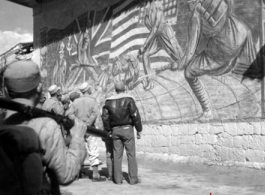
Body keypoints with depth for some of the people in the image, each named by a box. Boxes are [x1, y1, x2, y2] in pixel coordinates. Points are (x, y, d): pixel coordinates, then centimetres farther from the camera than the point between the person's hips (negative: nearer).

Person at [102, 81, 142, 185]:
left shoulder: (109, 101, 6)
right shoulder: (128, 99, -6)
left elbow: (105, 117, 6)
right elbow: (135, 115, -9)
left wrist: (107, 130, 14)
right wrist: (139, 129, -3)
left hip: (115, 130, 4)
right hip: (127, 129, -4)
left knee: (117, 155, 7)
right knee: (131, 154, 1)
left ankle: (118, 179, 8)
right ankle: (133, 178, 2)